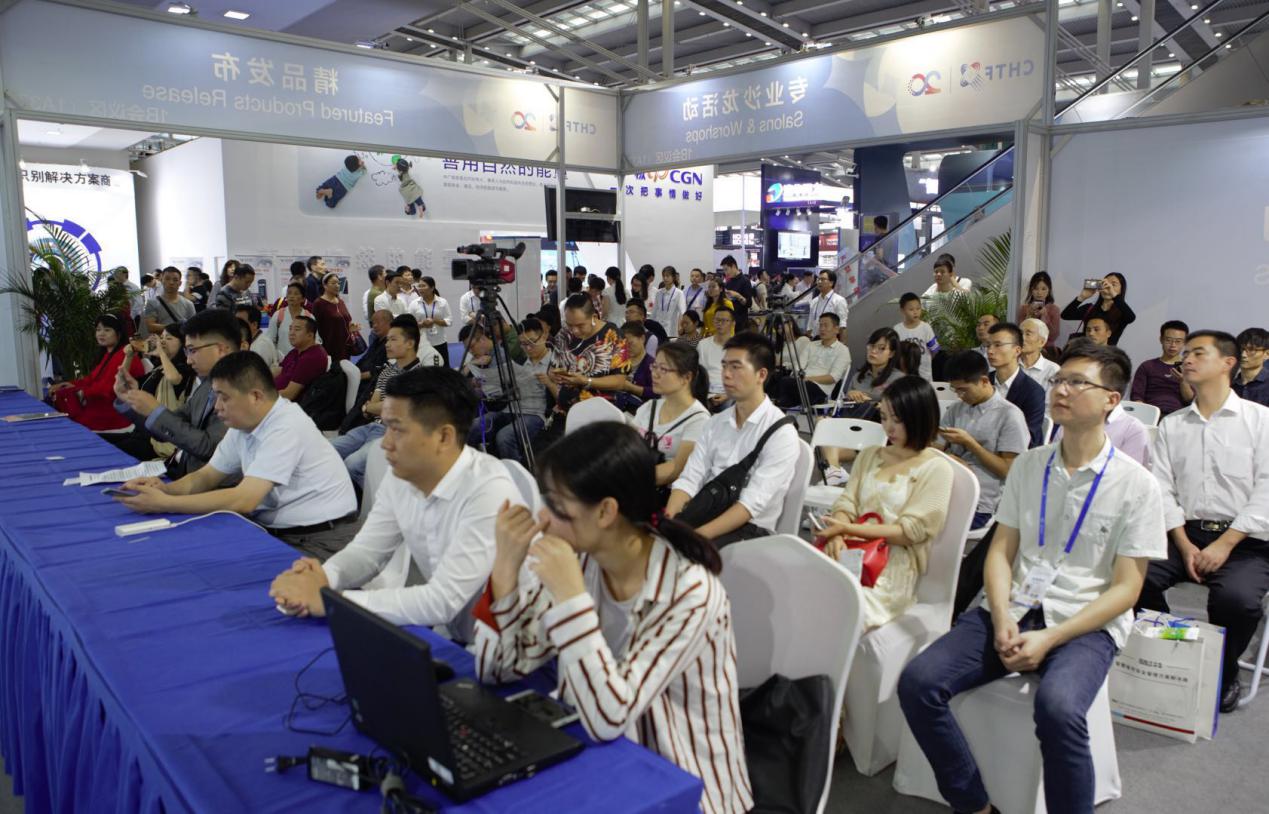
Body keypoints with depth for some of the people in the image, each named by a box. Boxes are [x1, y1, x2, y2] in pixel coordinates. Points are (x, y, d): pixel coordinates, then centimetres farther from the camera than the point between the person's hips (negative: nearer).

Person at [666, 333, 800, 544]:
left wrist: (698, 536, -26)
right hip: (704, 515, 5)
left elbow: (753, 502, -18)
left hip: (749, 529, -5)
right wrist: (667, 522, -16)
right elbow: (690, 479, 3)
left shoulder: (781, 432, -9)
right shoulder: (715, 423, 11)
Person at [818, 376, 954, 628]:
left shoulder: (936, 468, 2)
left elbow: (911, 531, -6)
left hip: (895, 563, -4)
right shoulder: (869, 456, 20)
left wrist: (848, 529, -12)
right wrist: (837, 536, -13)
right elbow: (846, 503, 10)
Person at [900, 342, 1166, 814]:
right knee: (917, 682, -18)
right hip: (1013, 611, 4)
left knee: (1058, 707, -37)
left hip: (1084, 624, -4)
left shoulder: (1136, 484, -2)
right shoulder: (1028, 465, 10)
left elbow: (1125, 588, -4)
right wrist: (1002, 619, -10)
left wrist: (1050, 638, -16)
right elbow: (1001, 550, 9)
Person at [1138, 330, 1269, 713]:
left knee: (1236, 597, -32)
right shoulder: (1171, 425, 14)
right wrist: (1185, 546, -9)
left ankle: (1224, 677, 0)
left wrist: (1224, 545, -15)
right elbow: (1162, 490, 5)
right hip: (1186, 533, 3)